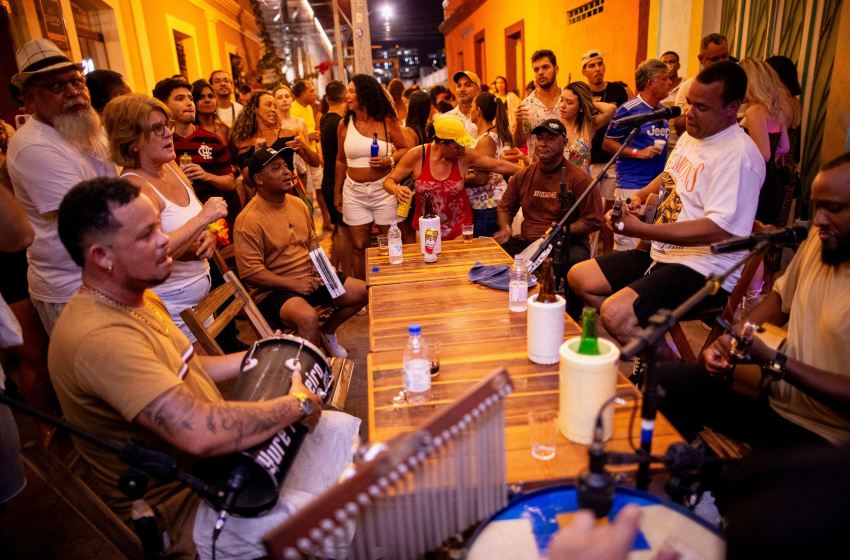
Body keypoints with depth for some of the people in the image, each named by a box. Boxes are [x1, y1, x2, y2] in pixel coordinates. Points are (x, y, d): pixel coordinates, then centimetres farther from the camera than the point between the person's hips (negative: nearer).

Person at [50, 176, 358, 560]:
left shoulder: (138, 297, 3)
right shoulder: (98, 337, -31)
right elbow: (200, 433, -40)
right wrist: (297, 405, -26)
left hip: (224, 452, 10)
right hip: (183, 508, -9)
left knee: (352, 431, 8)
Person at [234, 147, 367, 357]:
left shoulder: (296, 204, 8)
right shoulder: (249, 221, -17)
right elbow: (249, 272, -19)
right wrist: (293, 283, -22)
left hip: (309, 278, 8)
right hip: (274, 290, -8)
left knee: (363, 291, 1)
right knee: (308, 317, -37)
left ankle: (327, 331, 24)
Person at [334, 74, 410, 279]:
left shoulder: (387, 122, -2)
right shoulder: (344, 125, 6)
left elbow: (405, 148, 5)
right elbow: (341, 160, 14)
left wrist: (390, 160, -15)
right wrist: (337, 191, 15)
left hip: (384, 189, -2)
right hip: (354, 191, 2)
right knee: (359, 246, 4)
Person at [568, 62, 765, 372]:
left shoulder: (739, 155, -18)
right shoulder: (691, 137, 12)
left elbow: (719, 229, -27)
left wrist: (640, 229, -28)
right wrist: (640, 195, 10)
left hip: (706, 269, -10)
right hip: (662, 254, 10)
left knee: (615, 314, -29)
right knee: (579, 277, 4)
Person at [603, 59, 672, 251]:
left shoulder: (663, 110, 16)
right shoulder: (629, 109, -6)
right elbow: (607, 143, -5)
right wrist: (638, 153, -15)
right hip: (632, 185, -7)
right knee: (628, 243, -9)